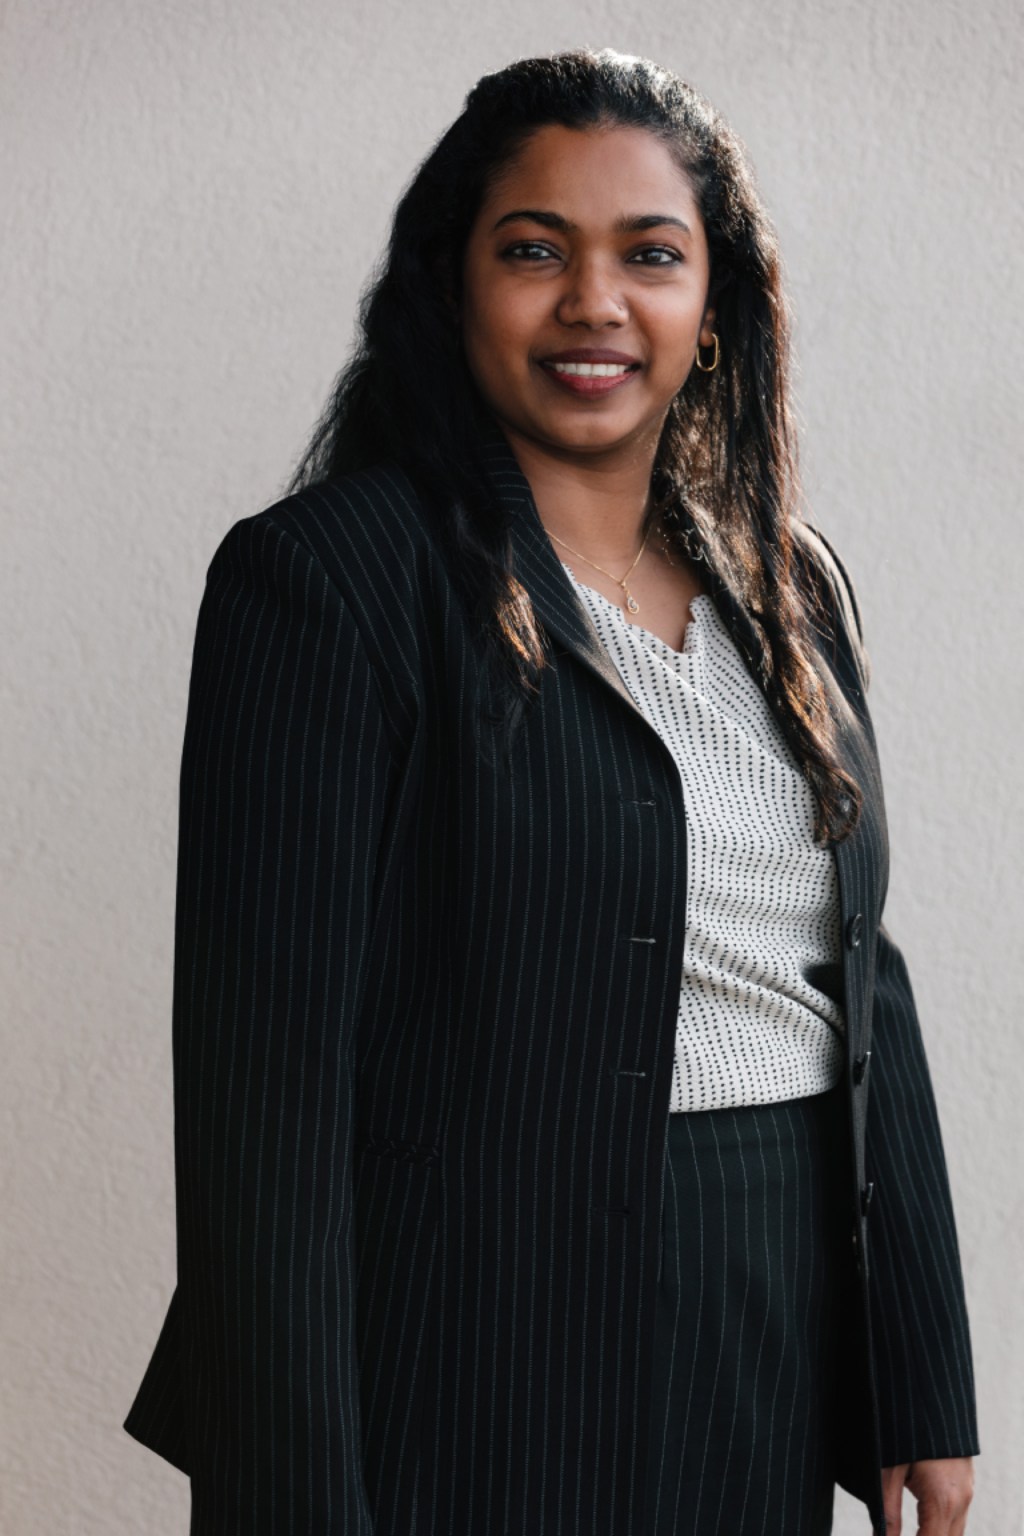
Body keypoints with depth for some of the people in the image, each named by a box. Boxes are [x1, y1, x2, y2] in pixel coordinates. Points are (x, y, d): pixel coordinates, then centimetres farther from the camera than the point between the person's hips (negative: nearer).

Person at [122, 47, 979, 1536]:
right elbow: (266, 1067, -16)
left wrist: (930, 1397, 8)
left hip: (780, 1362, 6)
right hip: (479, 1389, -6)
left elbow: (866, 989, 11)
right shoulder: (326, 576, -12)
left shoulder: (794, 587, 8)